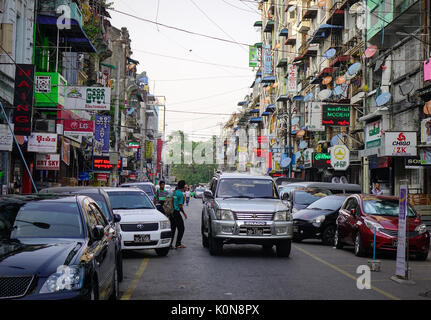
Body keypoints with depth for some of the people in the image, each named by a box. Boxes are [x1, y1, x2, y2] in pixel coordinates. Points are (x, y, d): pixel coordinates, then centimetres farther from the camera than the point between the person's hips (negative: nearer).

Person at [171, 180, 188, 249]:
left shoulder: (175, 192, 10)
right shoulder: (181, 194, -14)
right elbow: (180, 206, -15)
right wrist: (184, 213, -5)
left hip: (172, 212, 8)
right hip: (177, 213, -8)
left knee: (172, 229, 10)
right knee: (181, 229, 3)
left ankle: (170, 244, 9)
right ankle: (178, 244, 6)